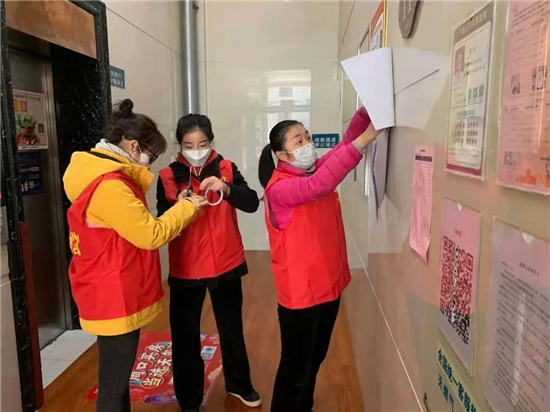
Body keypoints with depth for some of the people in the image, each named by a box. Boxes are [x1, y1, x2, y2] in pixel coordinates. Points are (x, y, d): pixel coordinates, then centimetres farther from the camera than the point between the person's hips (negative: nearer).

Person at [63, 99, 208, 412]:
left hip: (116, 294, 10)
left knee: (118, 376, 23)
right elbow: (151, 235, -21)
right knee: (114, 384, 6)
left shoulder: (104, 175, 8)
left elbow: (134, 227, 12)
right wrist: (187, 208, -9)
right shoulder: (109, 185, -24)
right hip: (115, 298, -10)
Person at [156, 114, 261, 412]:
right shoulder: (168, 176, -4)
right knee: (185, 336, 9)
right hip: (185, 268, -1)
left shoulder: (226, 168, -2)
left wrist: (225, 189, -31)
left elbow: (252, 203, -14)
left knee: (232, 329, 17)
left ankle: (239, 385, 41)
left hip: (226, 264, 1)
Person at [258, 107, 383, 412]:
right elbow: (318, 186, -40)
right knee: (296, 369, 10)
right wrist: (363, 141, -44)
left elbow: (344, 145, -6)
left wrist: (366, 113, -24)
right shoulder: (278, 188, -22)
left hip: (330, 285, 8)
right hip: (300, 293, -8)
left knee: (315, 360, 26)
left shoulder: (317, 169, 2)